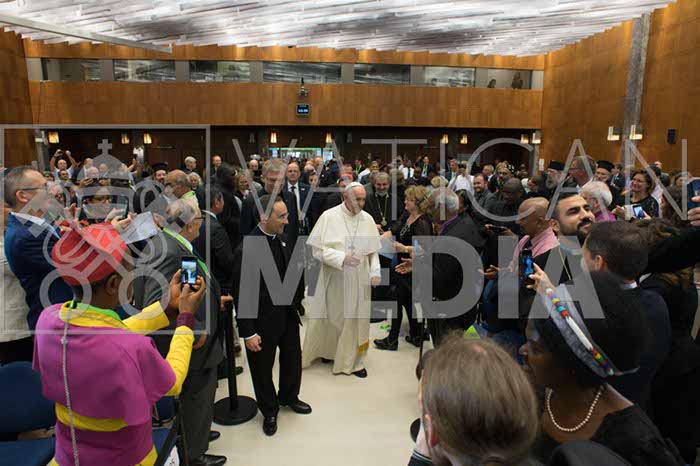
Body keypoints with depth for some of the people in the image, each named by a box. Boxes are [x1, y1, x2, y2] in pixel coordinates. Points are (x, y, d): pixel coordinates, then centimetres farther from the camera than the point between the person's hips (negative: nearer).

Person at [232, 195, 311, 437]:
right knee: (263, 368, 15)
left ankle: (289, 396, 51)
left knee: (293, 360, 22)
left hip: (288, 316, 6)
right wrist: (248, 333, -16)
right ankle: (269, 411, 41)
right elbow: (241, 296, -19)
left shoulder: (282, 238, -2)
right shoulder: (246, 250, -23)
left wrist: (295, 304, 6)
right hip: (264, 321, -6)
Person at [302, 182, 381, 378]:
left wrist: (375, 272, -5)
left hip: (359, 280, 3)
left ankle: (353, 361, 26)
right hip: (334, 279, -3)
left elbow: (373, 251, 8)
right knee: (328, 318, 10)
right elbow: (318, 249, -11)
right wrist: (342, 258, -23)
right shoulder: (329, 217, -9)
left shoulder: (368, 219, 2)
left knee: (356, 319, 9)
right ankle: (323, 351, 33)